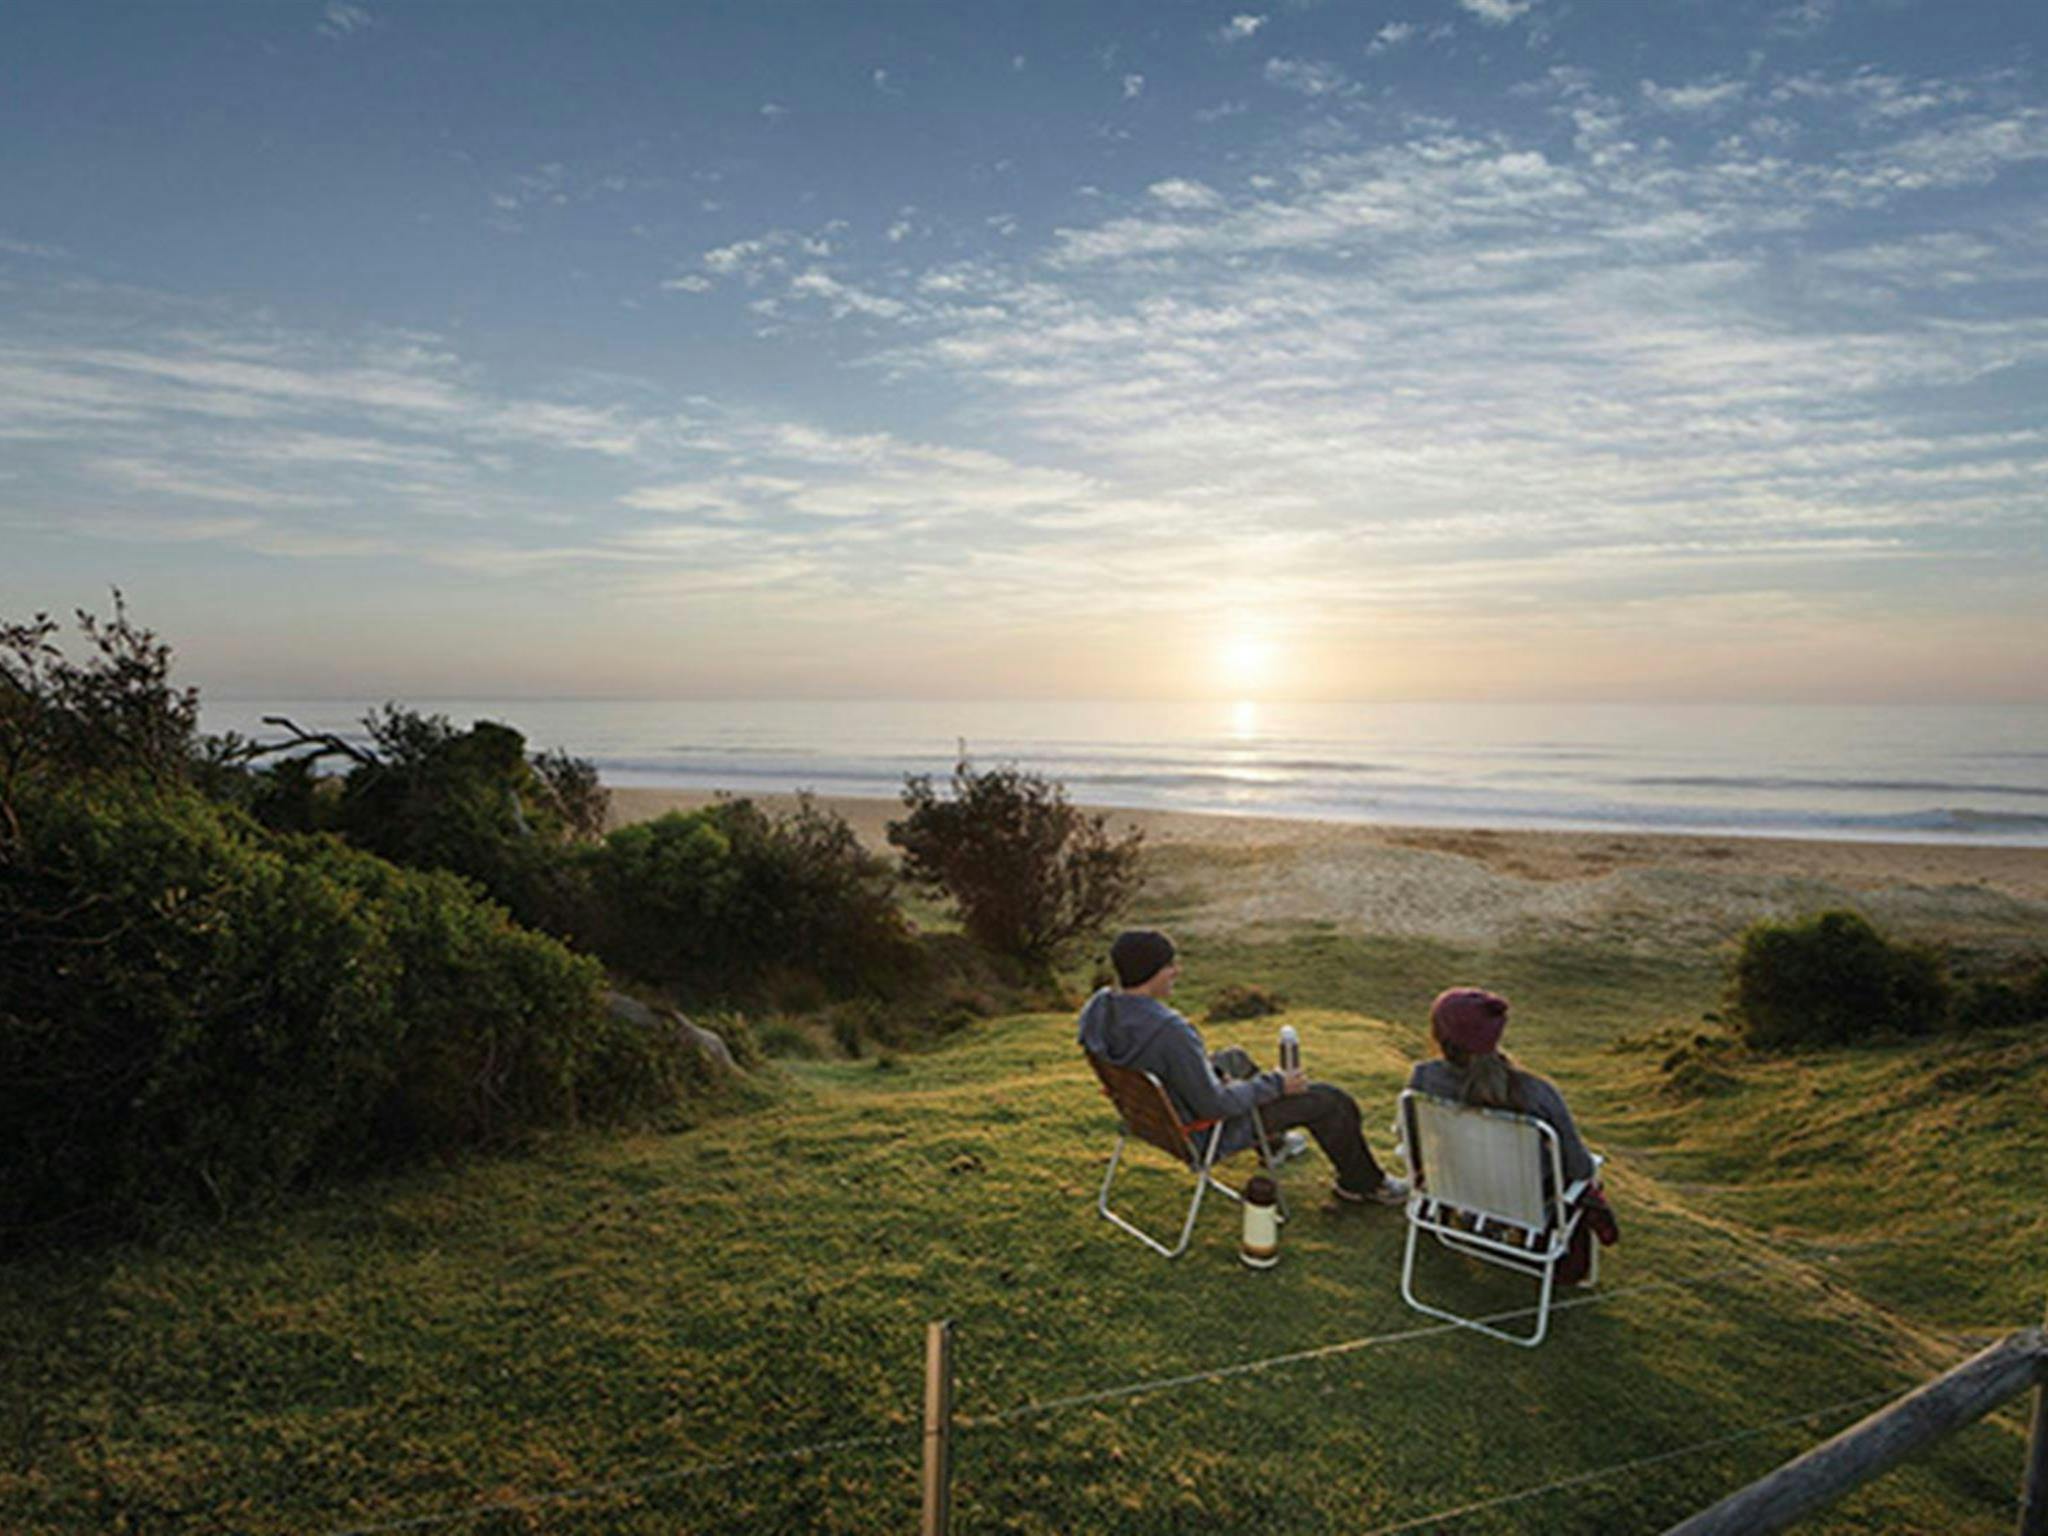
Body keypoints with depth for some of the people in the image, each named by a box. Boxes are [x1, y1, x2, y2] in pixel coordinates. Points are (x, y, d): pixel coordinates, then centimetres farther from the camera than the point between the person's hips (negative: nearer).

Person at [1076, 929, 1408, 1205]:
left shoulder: (1096, 1009, -13)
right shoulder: (1168, 1031, -39)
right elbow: (1214, 1105, -30)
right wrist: (1275, 1084, -14)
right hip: (1200, 1131, -8)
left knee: (1234, 1059, 34)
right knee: (1329, 1101, 5)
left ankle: (1272, 1140, 58)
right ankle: (1362, 1182, 33)